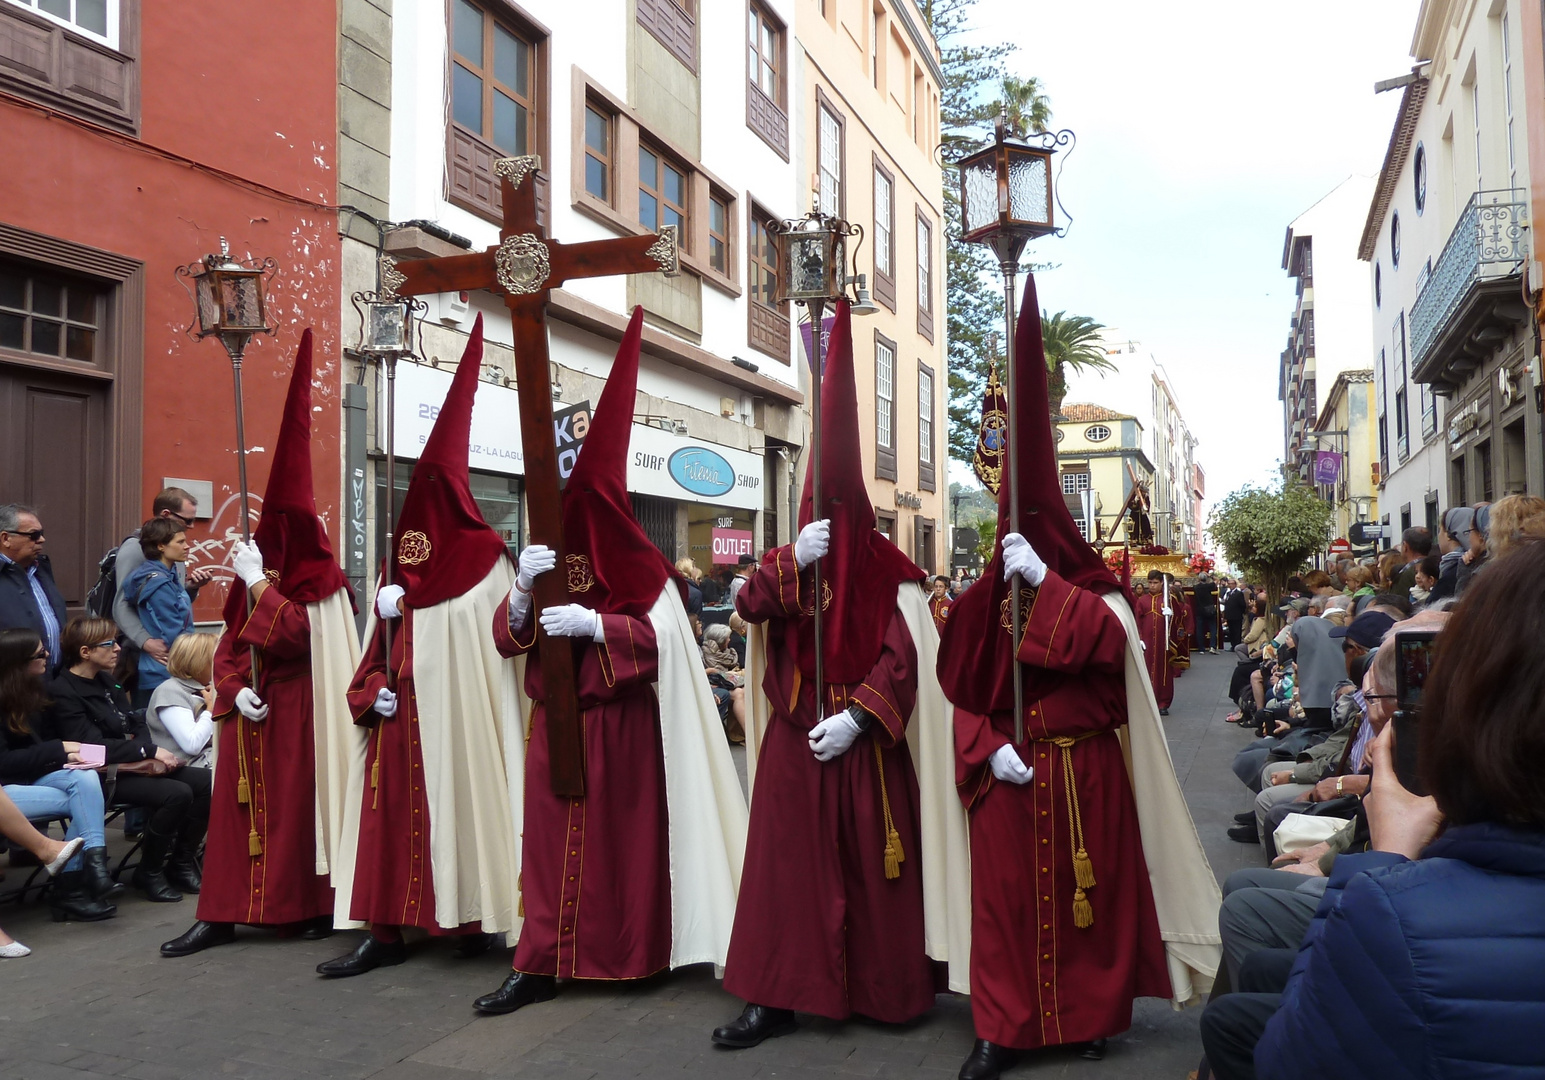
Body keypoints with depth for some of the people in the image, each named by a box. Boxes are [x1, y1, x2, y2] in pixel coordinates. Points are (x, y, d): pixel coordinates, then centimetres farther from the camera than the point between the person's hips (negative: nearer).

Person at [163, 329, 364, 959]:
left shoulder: (318, 583, -8)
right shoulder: (255, 577, 10)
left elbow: (292, 636, -23)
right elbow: (229, 645, 10)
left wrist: (258, 582, -18)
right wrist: (234, 690, -7)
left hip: (298, 715, -6)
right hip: (251, 712, 6)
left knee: (299, 804, 0)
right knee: (237, 804, 6)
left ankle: (311, 906, 13)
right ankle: (221, 914, 11)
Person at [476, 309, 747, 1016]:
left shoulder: (639, 569, -3)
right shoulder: (549, 559, 10)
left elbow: (662, 638, -12)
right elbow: (507, 638, 5)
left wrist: (594, 624, -23)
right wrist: (522, 590, -15)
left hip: (620, 729, -4)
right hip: (555, 724, 4)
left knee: (619, 835, 3)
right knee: (549, 836, 2)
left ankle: (628, 954, 18)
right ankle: (541, 963, 6)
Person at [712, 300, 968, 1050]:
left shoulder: (891, 574, -3)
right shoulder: (788, 563, 8)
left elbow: (903, 658, -9)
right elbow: (750, 606, -10)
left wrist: (853, 719, -18)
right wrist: (795, 559, -23)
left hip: (864, 743, -3)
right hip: (794, 739, 3)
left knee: (872, 867, 6)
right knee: (787, 865, 3)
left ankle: (885, 990, 22)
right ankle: (776, 996, 10)